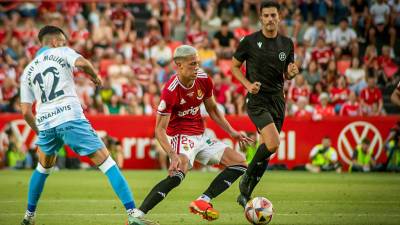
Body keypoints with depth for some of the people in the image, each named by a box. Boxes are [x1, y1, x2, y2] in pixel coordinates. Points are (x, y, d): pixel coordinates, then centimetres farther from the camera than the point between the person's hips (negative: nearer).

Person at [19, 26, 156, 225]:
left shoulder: (27, 72, 22)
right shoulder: (61, 52, 12)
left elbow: (25, 111, 15)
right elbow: (82, 63, -11)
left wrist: (38, 132, 28)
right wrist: (95, 77, 8)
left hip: (45, 123, 5)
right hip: (70, 118, -5)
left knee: (44, 167, 32)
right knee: (106, 162, -5)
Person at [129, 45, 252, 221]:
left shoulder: (204, 80, -3)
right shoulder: (170, 91, -23)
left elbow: (212, 110, 14)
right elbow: (160, 129, -22)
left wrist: (232, 132, 7)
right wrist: (173, 155, -36)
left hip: (201, 136, 8)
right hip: (180, 136, -8)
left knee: (240, 164, 3)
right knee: (179, 171, -36)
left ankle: (202, 201, -6)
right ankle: (137, 215, -37)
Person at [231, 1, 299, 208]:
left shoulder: (287, 43, 7)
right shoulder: (249, 41, -5)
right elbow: (234, 66, 6)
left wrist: (291, 73, -7)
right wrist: (248, 84, -10)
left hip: (277, 100, 5)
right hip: (257, 99, -5)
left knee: (266, 149, 5)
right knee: (273, 144, -23)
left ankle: (245, 194, 18)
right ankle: (247, 178, 0)